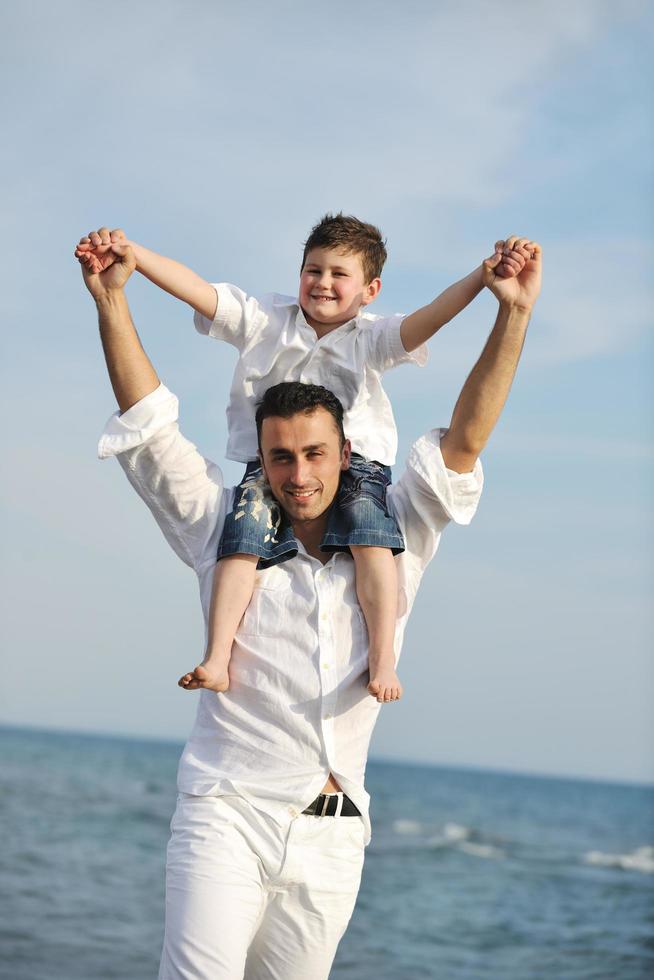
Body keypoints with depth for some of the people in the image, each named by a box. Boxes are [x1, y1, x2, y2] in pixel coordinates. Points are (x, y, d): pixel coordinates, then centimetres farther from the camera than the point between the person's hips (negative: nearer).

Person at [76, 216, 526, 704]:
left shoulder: (372, 338, 3)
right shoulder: (264, 321, 6)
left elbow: (427, 319, -14)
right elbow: (195, 289, -3)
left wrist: (480, 278, -32)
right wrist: (129, 252, -16)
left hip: (354, 461, -1)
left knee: (370, 539, -27)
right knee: (244, 538, -22)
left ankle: (383, 661, -26)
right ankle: (216, 659, -25)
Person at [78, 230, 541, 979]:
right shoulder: (228, 537, 8)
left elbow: (461, 445, 7)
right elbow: (150, 429, 5)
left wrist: (514, 314, 0)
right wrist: (111, 302, -2)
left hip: (331, 838, 2)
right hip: (227, 814, -2)